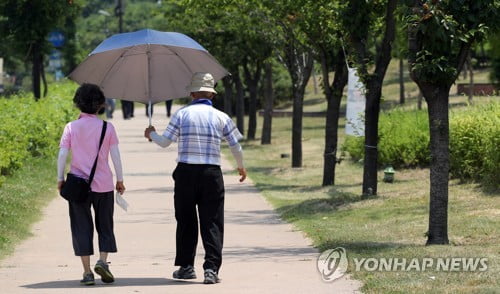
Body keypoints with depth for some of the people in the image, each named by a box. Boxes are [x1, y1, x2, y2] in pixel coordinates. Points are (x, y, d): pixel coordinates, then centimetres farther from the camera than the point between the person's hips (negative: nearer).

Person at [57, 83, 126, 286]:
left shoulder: (71, 127, -2)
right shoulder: (107, 128, -1)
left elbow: (62, 155, -5)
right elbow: (115, 156, -2)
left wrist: (60, 179, 4)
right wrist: (120, 180, 7)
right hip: (103, 184, 0)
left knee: (81, 227, 5)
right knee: (105, 226, 13)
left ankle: (87, 272, 2)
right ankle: (102, 261, -8)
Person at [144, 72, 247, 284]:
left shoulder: (182, 114, 0)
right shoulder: (221, 117, 4)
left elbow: (165, 142, 1)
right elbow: (236, 146, 7)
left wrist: (151, 134, 23)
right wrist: (241, 167, 26)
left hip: (186, 172, 0)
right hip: (211, 173, 0)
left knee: (186, 221, 11)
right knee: (212, 222, 1)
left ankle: (186, 266, 15)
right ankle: (211, 268, -8)